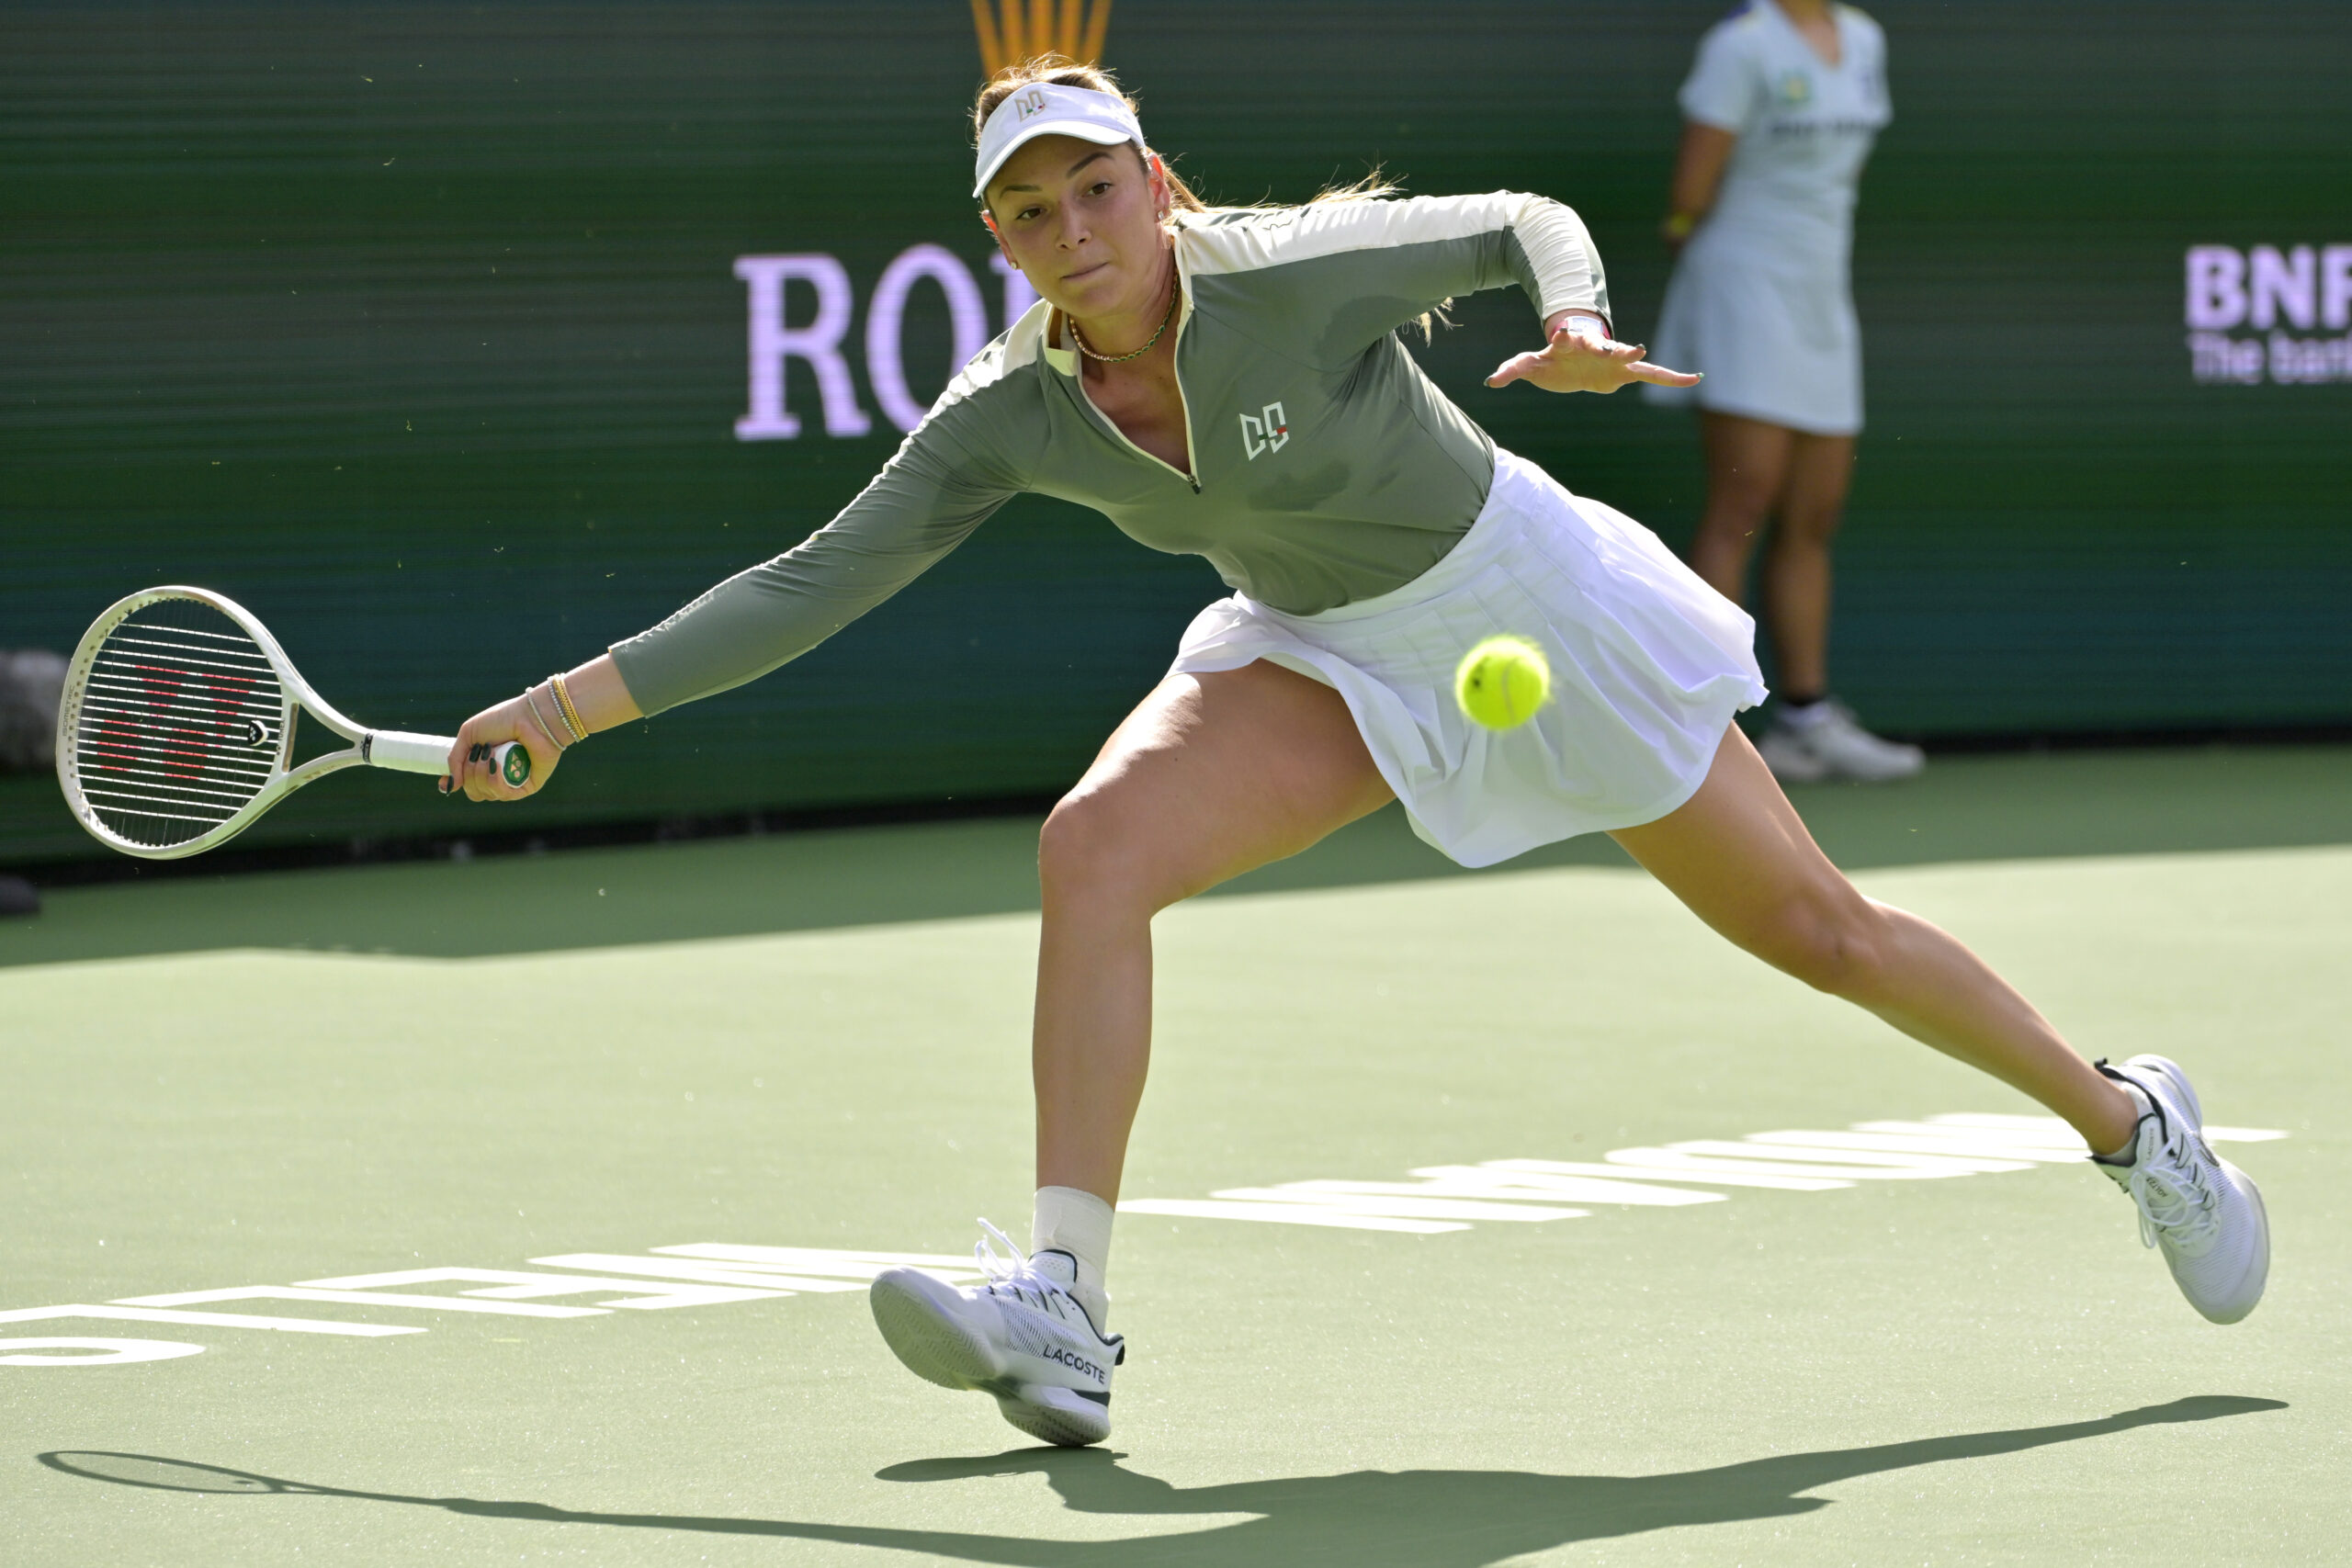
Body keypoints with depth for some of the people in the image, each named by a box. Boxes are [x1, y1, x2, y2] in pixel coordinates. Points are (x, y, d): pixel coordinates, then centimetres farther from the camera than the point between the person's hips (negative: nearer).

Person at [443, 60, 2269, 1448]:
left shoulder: (1297, 276, -27)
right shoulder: (1009, 417, -15)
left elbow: (1520, 222, -13)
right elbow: (819, 580, -13)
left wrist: (1580, 329, -34)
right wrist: (580, 700, -18)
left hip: (1530, 604, -3)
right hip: (1330, 657, 3)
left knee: (1818, 929, 4)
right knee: (1093, 848, -24)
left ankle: (2126, 1116, 30)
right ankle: (1061, 1318, -27)